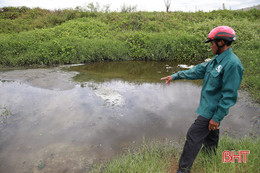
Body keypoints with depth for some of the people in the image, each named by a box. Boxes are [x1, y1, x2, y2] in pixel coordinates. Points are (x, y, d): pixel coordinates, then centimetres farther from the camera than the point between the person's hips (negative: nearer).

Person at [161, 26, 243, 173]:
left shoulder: (232, 64, -23)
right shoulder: (217, 60, 7)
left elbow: (229, 96, -23)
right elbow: (197, 71, 11)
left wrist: (217, 118, -20)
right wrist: (175, 76, 12)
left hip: (211, 110, -9)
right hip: (209, 107, 9)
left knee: (193, 136, -3)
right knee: (210, 133, 26)